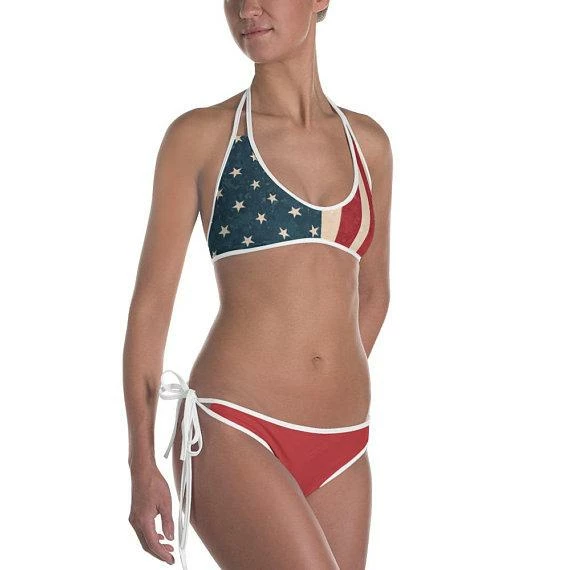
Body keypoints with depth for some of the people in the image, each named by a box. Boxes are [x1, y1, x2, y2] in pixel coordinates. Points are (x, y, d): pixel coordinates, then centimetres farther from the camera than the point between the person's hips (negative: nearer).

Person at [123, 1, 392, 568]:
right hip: (232, 435, -4)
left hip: (342, 448, 5)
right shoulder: (201, 135, 0)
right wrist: (142, 466, -1)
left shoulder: (367, 141, 10)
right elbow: (151, 302, 0)